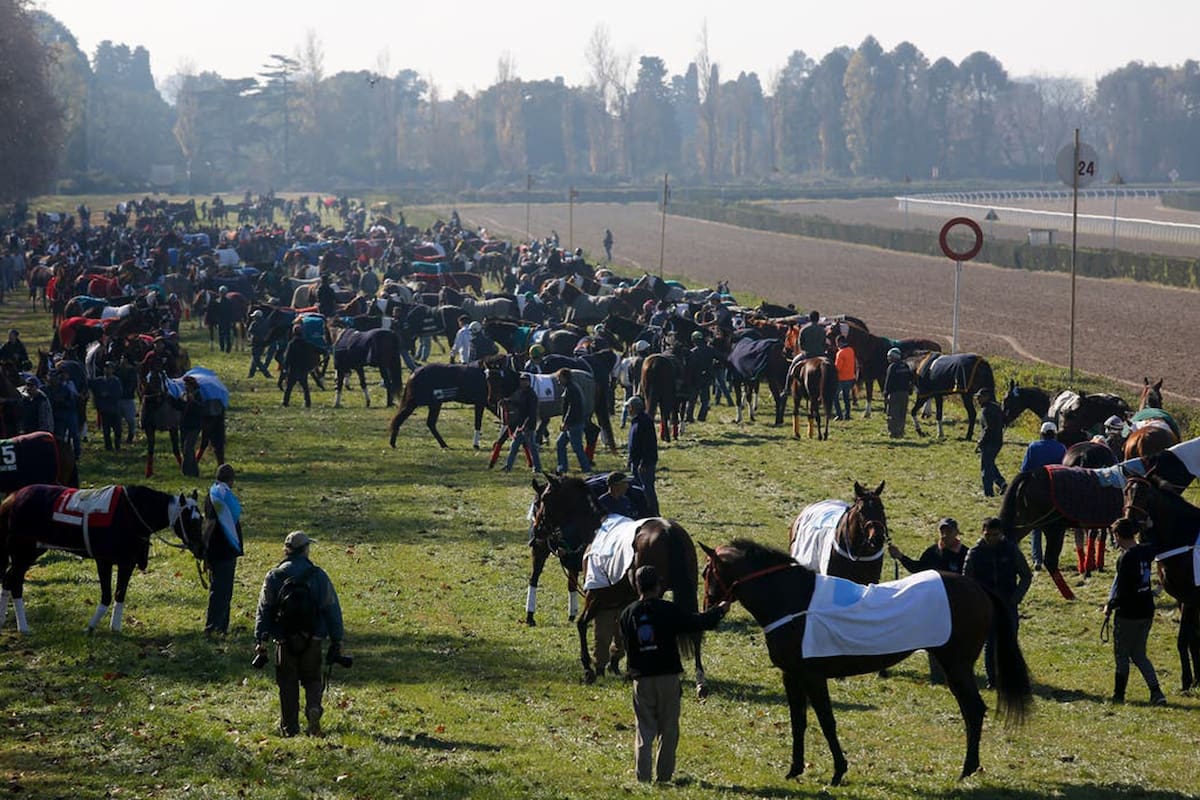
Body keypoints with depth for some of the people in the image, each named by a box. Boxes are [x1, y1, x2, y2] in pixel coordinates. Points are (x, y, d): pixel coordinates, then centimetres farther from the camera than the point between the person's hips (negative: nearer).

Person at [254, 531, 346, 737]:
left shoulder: (274, 577, 0)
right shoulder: (318, 576, -1)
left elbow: (264, 610, 2)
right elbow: (332, 609, 0)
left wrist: (260, 639, 7)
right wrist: (336, 641, 6)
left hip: (284, 641, 0)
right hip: (312, 640, 0)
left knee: (287, 683, 10)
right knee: (312, 679, 12)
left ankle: (289, 726, 9)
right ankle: (313, 708, -15)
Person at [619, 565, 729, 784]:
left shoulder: (628, 614, 1)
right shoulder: (668, 610, -8)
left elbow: (626, 641, 11)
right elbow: (698, 623, -5)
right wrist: (719, 610, 11)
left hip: (641, 678, 2)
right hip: (668, 677, -2)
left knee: (645, 730, 6)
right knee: (668, 731, 9)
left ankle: (643, 776, -3)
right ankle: (663, 776, 10)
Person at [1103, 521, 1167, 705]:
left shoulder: (1126, 558, -21)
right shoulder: (1146, 552, 2)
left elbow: (1122, 591, -21)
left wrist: (1110, 607, -7)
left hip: (1128, 614, -7)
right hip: (1147, 612, 7)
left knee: (1122, 656, 8)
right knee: (1139, 655, 15)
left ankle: (1118, 695, 16)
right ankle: (1156, 692, 2)